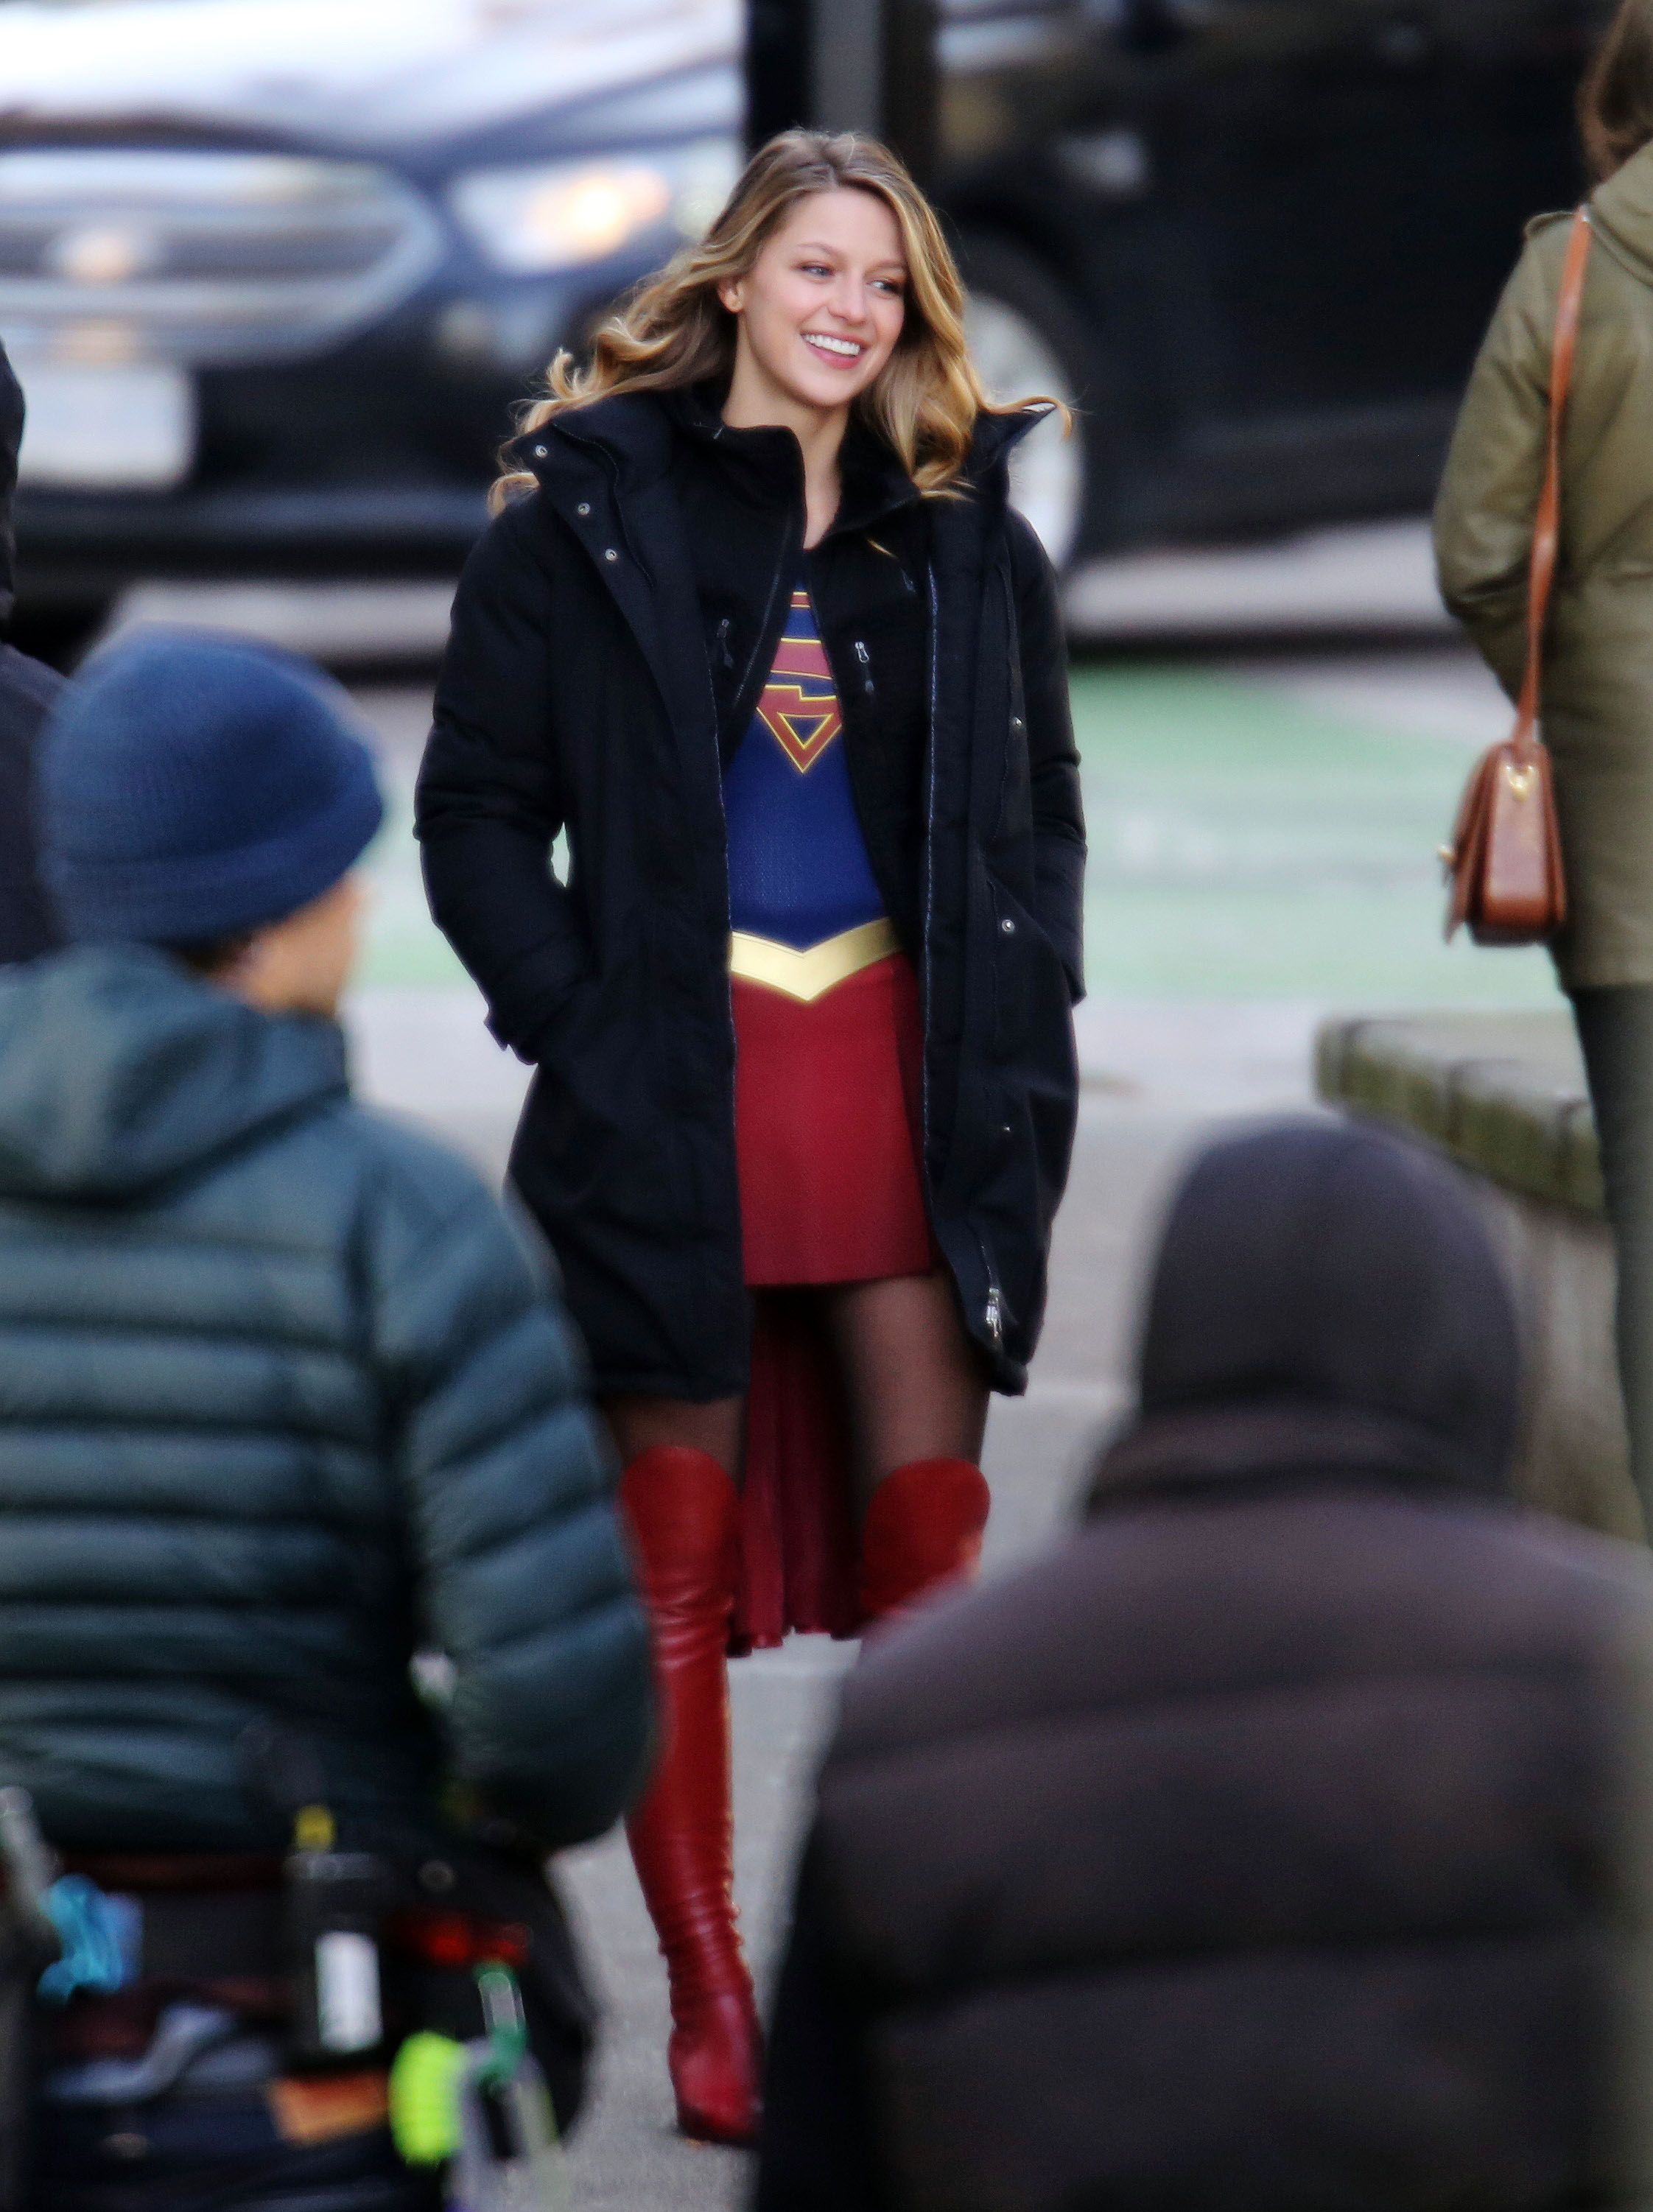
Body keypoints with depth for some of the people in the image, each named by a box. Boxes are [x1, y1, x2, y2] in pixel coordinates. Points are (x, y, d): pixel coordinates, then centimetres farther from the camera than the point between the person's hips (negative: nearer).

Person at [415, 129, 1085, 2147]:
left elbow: (1038, 806, 16)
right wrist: (575, 1024, -10)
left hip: (907, 1070, 3)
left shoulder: (963, 533, 9)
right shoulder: (589, 509, -1)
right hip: (671, 1100, -3)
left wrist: (1018, 1034, 4)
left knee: (931, 1543, 2)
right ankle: (709, 2000, 8)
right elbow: (478, 807, 0)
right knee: (678, 1560, 1)